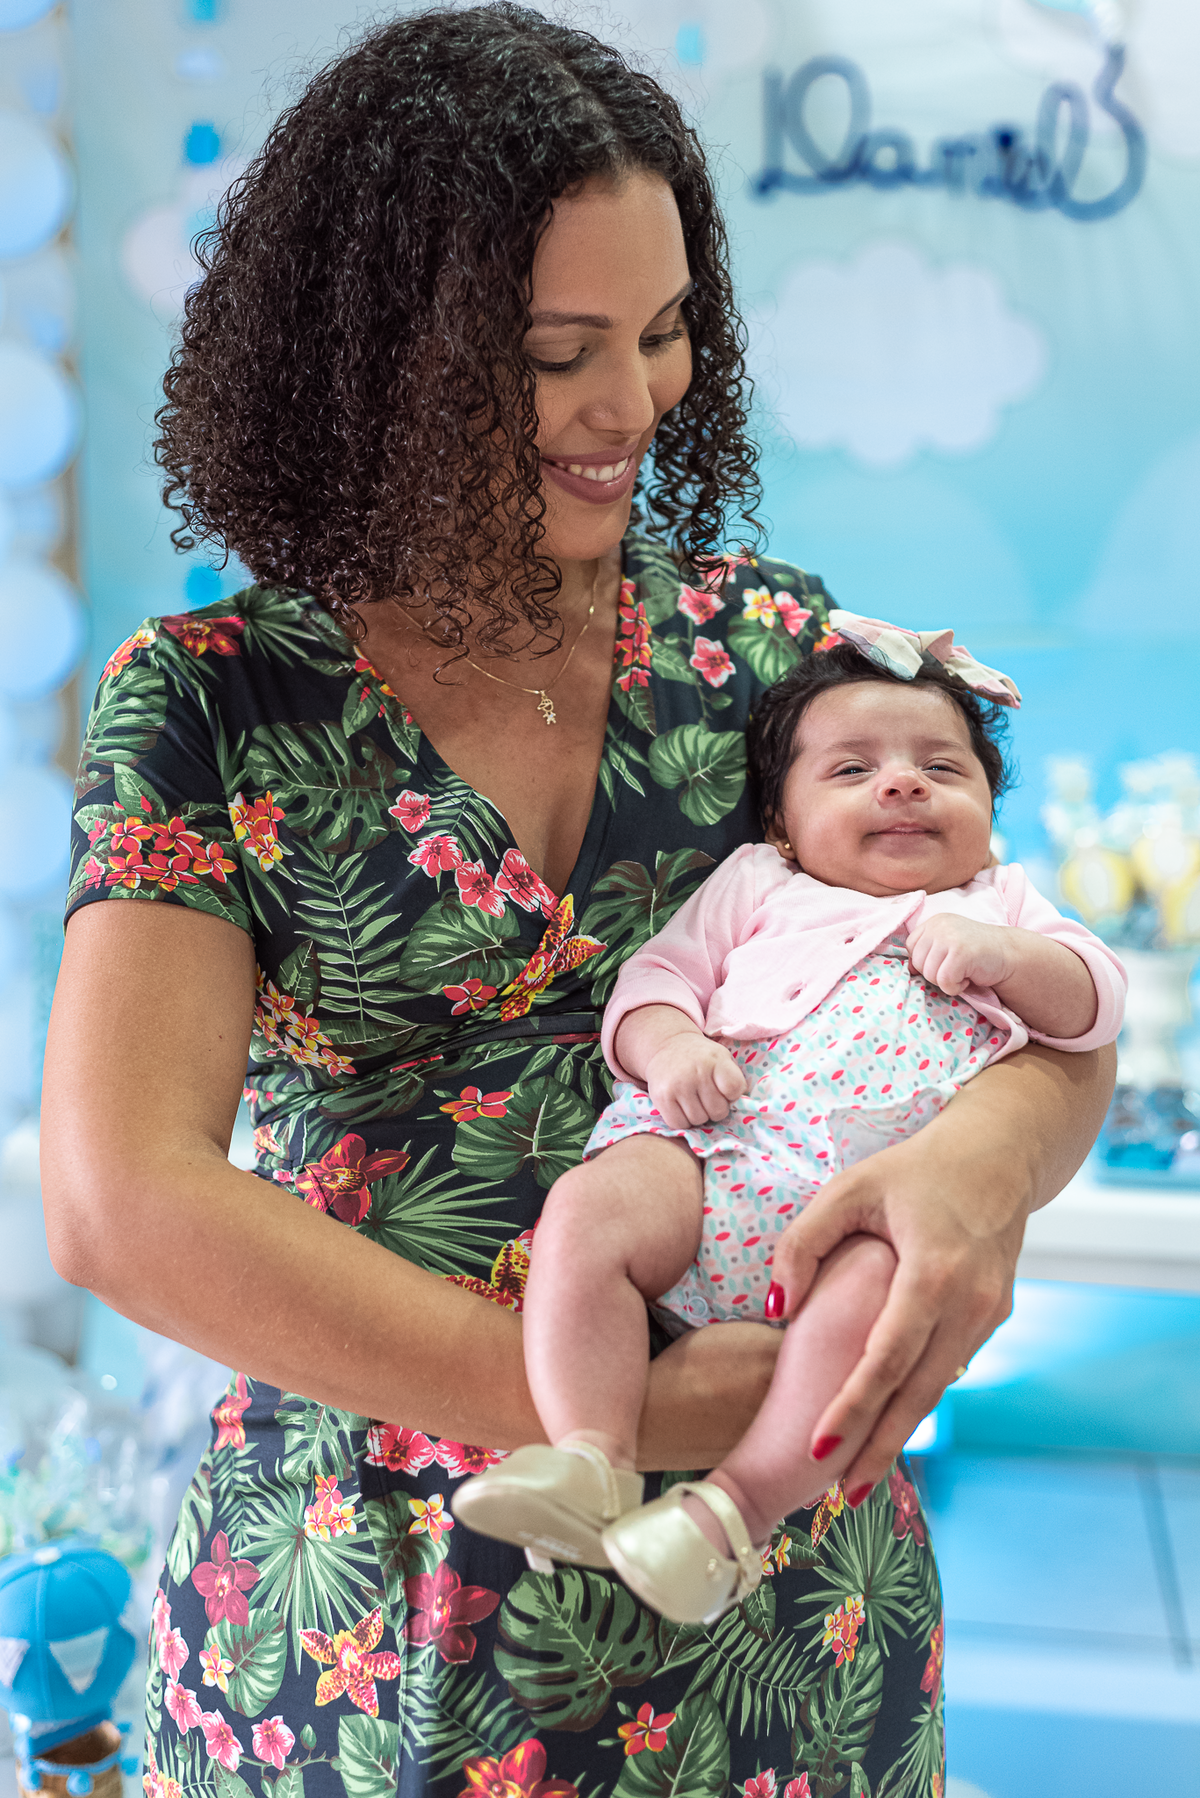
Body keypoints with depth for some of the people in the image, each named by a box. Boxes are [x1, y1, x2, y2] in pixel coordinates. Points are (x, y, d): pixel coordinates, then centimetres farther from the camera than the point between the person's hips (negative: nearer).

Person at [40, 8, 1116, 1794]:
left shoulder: (762, 642, 0)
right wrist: (613, 1415, -24)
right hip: (371, 1619, -2)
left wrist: (985, 1157, -23)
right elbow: (122, 1201, -17)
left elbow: (1054, 1025, 2)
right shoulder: (209, 706, -8)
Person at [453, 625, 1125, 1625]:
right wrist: (667, 1044, -5)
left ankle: (740, 1503, -27)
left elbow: (1097, 1003, 18)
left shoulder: (1000, 905, 29)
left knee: (872, 1288, -35)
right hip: (722, 1152, 1)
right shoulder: (758, 886, 26)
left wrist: (1002, 953, -1)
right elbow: (657, 973, 18)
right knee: (588, 1208, -28)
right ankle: (591, 1460, -26)